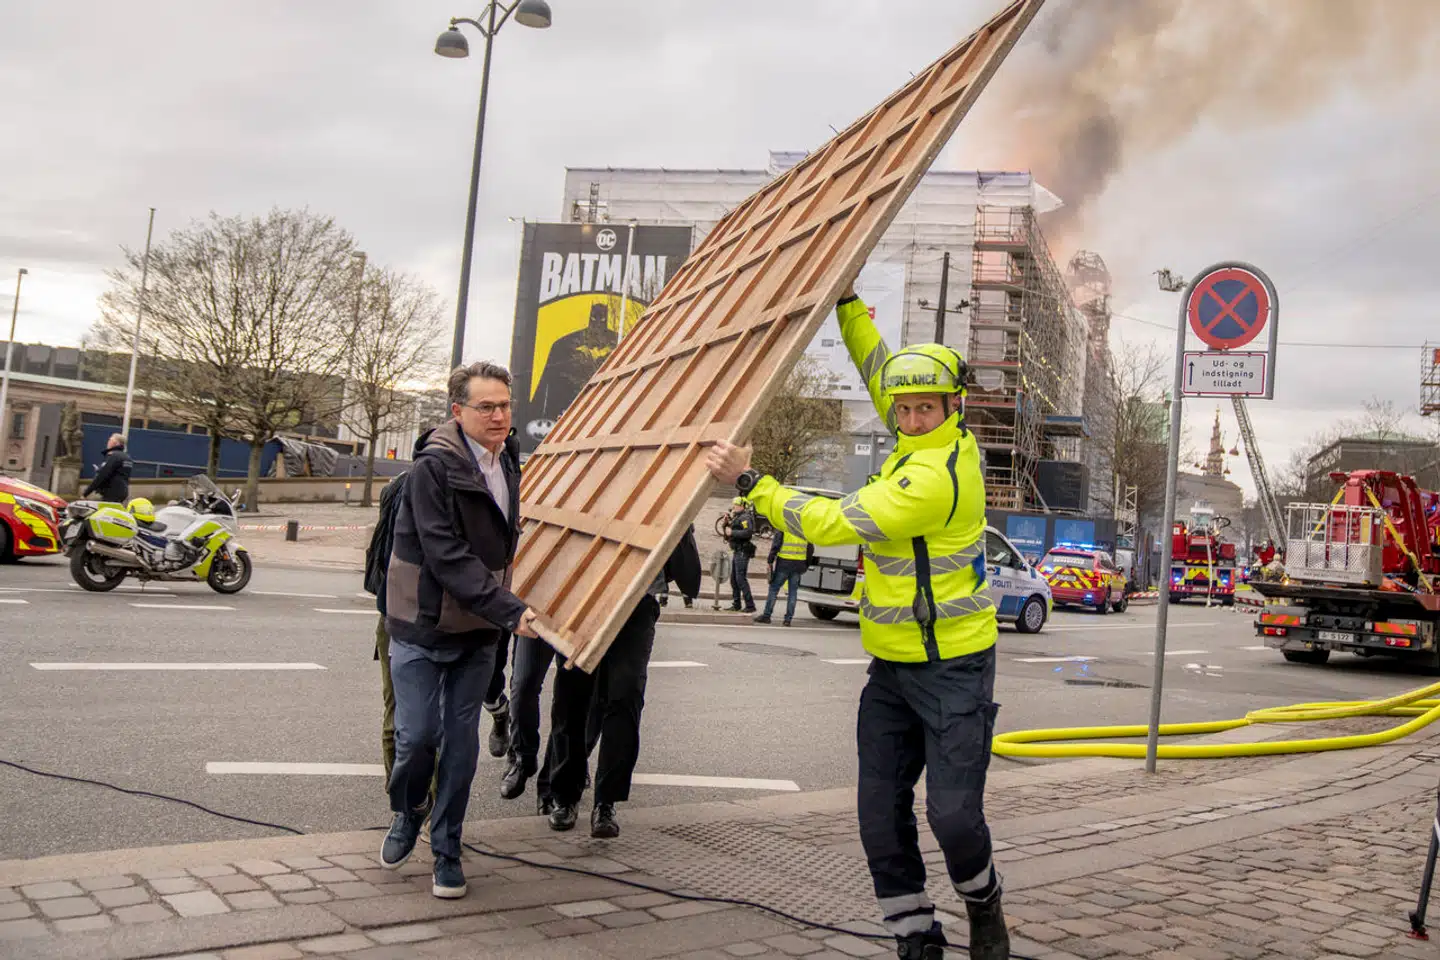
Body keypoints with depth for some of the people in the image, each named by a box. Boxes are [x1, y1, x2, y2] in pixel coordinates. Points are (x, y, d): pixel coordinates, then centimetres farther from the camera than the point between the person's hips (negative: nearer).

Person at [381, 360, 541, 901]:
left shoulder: (507, 471, 7)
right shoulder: (433, 467, -16)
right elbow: (446, 555, -23)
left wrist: (508, 611, 9)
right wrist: (508, 612, -26)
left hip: (478, 633, 6)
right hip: (422, 627, -5)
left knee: (462, 742, 7)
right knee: (417, 735, -2)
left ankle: (446, 850, 20)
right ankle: (408, 815, 29)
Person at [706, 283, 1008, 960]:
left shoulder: (936, 474, -23)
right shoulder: (936, 441, 4)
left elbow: (834, 523, -23)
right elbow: (878, 367, 20)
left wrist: (749, 482, -18)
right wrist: (847, 301, 17)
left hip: (953, 670, -9)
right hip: (892, 668, 9)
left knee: (954, 815, -6)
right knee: (881, 814, 6)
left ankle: (982, 903, 26)